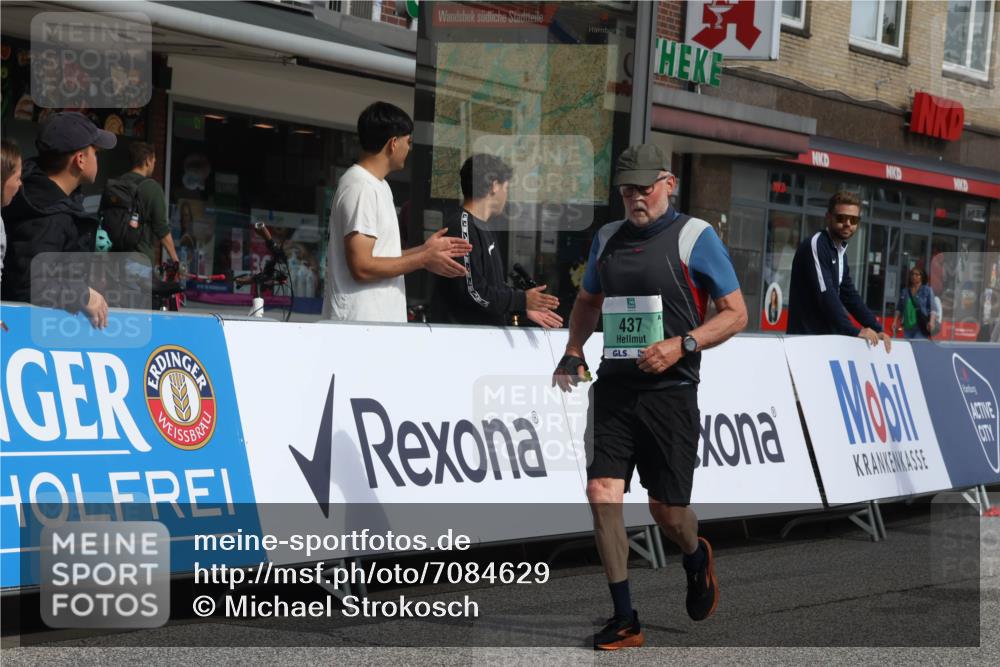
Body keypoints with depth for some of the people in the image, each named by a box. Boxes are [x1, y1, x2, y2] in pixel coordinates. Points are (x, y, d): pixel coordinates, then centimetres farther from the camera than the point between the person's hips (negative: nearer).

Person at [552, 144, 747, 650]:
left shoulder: (695, 235, -2)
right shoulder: (607, 238, 13)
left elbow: (736, 312, -2)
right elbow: (587, 301, 29)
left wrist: (681, 346, -15)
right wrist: (573, 352, 11)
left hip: (669, 390, -4)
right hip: (613, 386, 4)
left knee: (668, 510, 2)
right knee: (602, 493, -9)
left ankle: (696, 558, 38)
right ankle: (624, 619, -1)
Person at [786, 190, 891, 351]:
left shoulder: (841, 252, 14)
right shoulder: (815, 245, -13)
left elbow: (850, 295, 15)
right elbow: (825, 295, -22)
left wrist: (877, 330, 4)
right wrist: (854, 331, -23)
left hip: (826, 337, 9)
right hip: (805, 338, -9)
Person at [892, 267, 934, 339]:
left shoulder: (927, 290, 2)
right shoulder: (904, 291, 15)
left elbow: (932, 308, -6)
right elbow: (899, 308, 19)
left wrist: (931, 321, -20)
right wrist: (895, 322, 10)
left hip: (921, 328, -5)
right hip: (907, 327, 5)